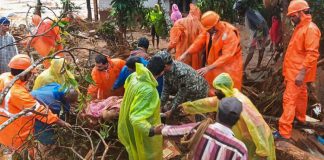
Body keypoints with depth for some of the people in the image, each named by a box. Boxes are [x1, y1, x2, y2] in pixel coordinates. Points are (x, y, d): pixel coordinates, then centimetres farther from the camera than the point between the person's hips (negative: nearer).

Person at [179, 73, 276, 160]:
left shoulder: (241, 103, -33)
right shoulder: (224, 98, -7)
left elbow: (257, 125, -33)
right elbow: (209, 102, 10)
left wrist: (262, 150, -29)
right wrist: (188, 106, 16)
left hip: (256, 141, -8)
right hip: (243, 138, 8)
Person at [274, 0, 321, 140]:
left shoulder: (310, 28, -18)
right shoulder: (300, 27, 13)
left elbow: (312, 54, -25)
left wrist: (302, 73, -28)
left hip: (298, 73, -10)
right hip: (294, 71, 10)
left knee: (289, 99, -11)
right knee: (300, 95, 24)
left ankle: (284, 132, -9)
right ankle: (300, 118, 42)